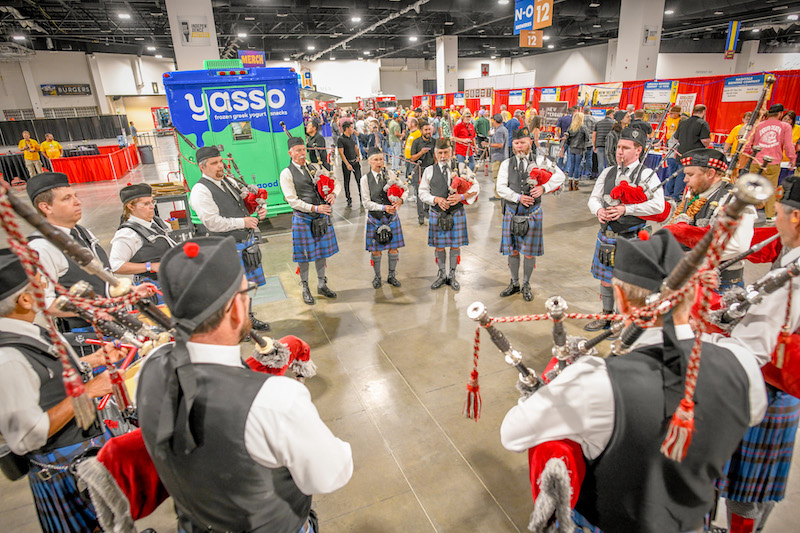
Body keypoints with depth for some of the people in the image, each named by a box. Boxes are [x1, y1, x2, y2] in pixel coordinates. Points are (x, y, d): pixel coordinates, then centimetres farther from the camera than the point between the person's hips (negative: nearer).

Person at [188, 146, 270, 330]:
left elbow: (245, 203, 23)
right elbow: (213, 223, -21)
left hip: (247, 241, 8)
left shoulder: (228, 182, 12)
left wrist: (261, 210, 1)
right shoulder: (200, 191, -14)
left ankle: (248, 317, 37)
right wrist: (242, 222, -18)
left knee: (248, 283, 19)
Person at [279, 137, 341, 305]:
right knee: (304, 255, 5)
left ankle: (322, 285, 29)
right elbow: (292, 200, -14)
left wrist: (333, 194, -11)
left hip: (322, 216, 4)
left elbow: (337, 183, 11)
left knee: (322, 252, 13)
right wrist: (315, 208, -21)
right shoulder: (286, 174, -6)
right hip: (303, 219, -4)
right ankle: (305, 288, 23)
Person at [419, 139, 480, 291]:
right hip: (437, 213, 0)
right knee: (439, 246, 6)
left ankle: (452, 276, 22)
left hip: (457, 213, 0)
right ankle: (441, 275, 25)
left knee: (455, 245, 5)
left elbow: (476, 187, 2)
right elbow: (423, 193, 5)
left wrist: (461, 196, -15)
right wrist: (436, 199, -14)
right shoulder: (429, 171, 5)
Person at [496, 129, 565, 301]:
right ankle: (514, 283, 25)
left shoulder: (539, 160, 2)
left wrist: (544, 188, -18)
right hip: (512, 211, 1)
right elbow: (501, 188, -3)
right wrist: (518, 197, -16)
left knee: (529, 252, 3)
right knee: (512, 250, 8)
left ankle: (526, 285, 21)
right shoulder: (507, 164, 5)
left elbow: (559, 176, -3)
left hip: (532, 212, -1)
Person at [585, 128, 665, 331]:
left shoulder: (647, 175, -7)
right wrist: (598, 210, -12)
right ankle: (606, 316, 36)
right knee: (605, 280, 16)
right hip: (606, 235, 5)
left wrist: (625, 209, -23)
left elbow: (658, 205, -17)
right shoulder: (608, 173, 8)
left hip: (630, 238, -5)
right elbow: (594, 198, 11)